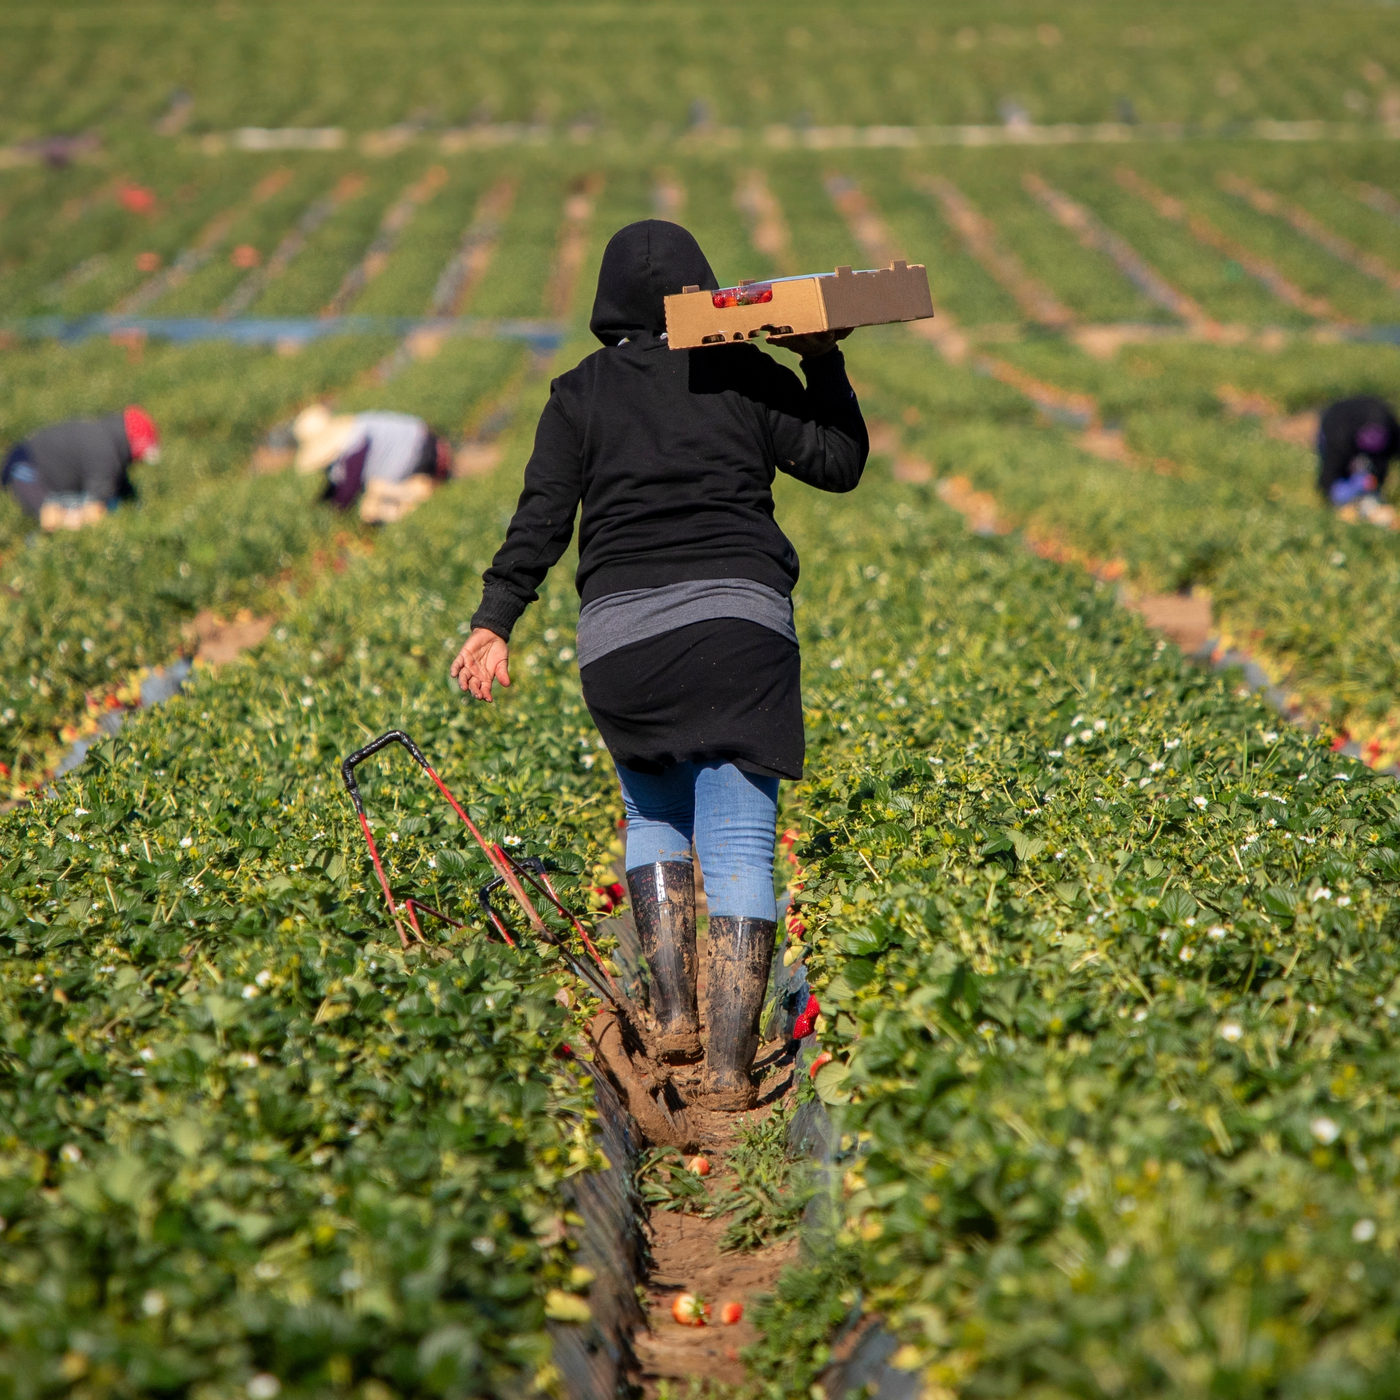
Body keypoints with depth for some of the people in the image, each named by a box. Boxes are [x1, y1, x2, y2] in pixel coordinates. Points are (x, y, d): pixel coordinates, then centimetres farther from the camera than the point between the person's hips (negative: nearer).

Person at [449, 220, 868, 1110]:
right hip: (742, 620, -1)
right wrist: (825, 362, 20)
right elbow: (841, 464, 13)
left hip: (623, 635, 1)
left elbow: (543, 517, 1)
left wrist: (496, 621, -3)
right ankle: (729, 1068, -5)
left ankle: (673, 1014, 11)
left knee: (653, 813, 25)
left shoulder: (581, 394, 10)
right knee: (739, 846, 0)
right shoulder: (748, 376, 10)